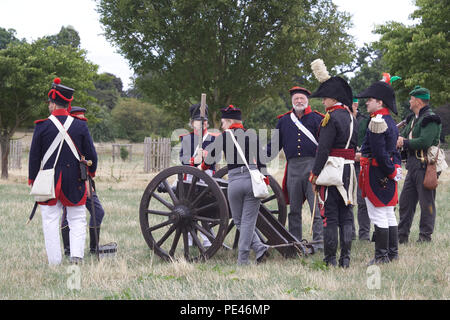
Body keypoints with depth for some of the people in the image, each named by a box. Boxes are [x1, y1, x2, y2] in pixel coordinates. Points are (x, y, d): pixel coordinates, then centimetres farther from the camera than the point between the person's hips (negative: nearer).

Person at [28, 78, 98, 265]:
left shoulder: (42, 127, -6)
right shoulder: (80, 126, -3)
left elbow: (34, 157, -2)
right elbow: (91, 155, 2)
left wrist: (32, 180, 9)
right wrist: (91, 172, 20)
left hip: (49, 182, -1)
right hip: (75, 182, 1)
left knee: (51, 221, 6)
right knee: (77, 221, 11)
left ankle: (54, 262, 6)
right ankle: (76, 256, -4)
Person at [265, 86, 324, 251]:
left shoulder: (316, 119, 7)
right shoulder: (284, 121, 15)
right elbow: (274, 145, 18)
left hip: (312, 166, -3)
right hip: (293, 168, 3)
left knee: (316, 206, -8)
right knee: (294, 208, 7)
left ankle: (319, 242, -6)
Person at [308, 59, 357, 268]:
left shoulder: (331, 117, -12)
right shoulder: (349, 116, 13)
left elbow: (323, 148, -16)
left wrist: (315, 174, -14)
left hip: (332, 170, -8)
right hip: (348, 170, 8)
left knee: (330, 215, -4)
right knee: (346, 215, 9)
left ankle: (330, 259, -2)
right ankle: (346, 258, 9)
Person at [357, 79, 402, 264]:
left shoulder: (376, 122, -17)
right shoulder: (391, 122, 14)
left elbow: (380, 153, -20)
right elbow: (395, 151, 17)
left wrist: (391, 171, -11)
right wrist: (396, 168, 12)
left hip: (376, 173, -10)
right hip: (388, 174, 10)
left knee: (378, 216, -4)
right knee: (389, 214, 13)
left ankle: (381, 256, -1)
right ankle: (393, 253, 18)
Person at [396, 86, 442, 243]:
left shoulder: (430, 119, -12)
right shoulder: (413, 119, 18)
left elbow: (424, 141, -23)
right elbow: (403, 135, 21)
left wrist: (404, 143, -12)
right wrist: (400, 139, -3)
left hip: (425, 165, -10)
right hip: (413, 165, 10)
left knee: (426, 202, -2)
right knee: (405, 200, 10)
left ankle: (425, 235, 4)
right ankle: (402, 235, 16)